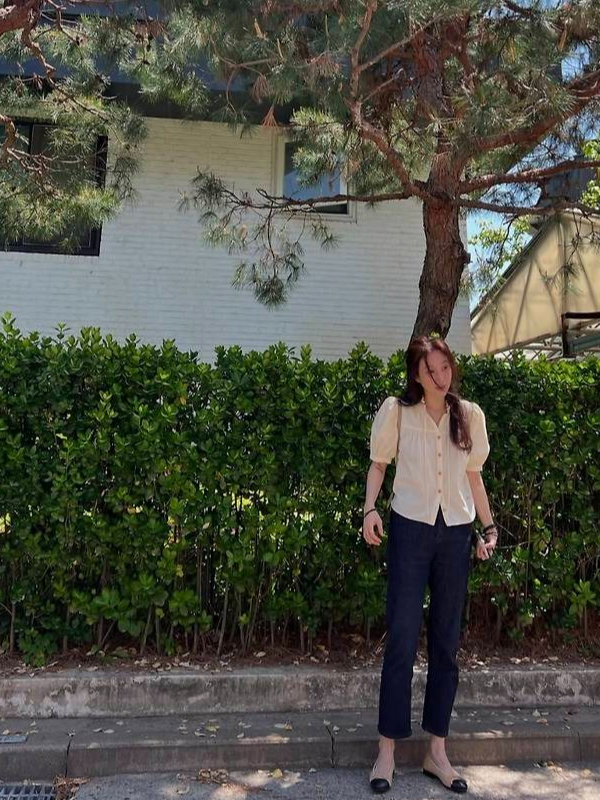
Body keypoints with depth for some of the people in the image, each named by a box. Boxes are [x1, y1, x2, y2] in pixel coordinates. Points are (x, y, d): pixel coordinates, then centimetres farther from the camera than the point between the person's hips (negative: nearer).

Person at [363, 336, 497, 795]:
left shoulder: (470, 416, 4)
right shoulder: (397, 411, -4)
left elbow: (473, 475, 12)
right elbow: (379, 464, 5)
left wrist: (490, 525, 7)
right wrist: (370, 508, -9)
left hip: (456, 534, 3)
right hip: (410, 530, -3)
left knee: (447, 643, 10)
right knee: (402, 641, -1)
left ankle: (437, 752, 23)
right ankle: (388, 749, 14)